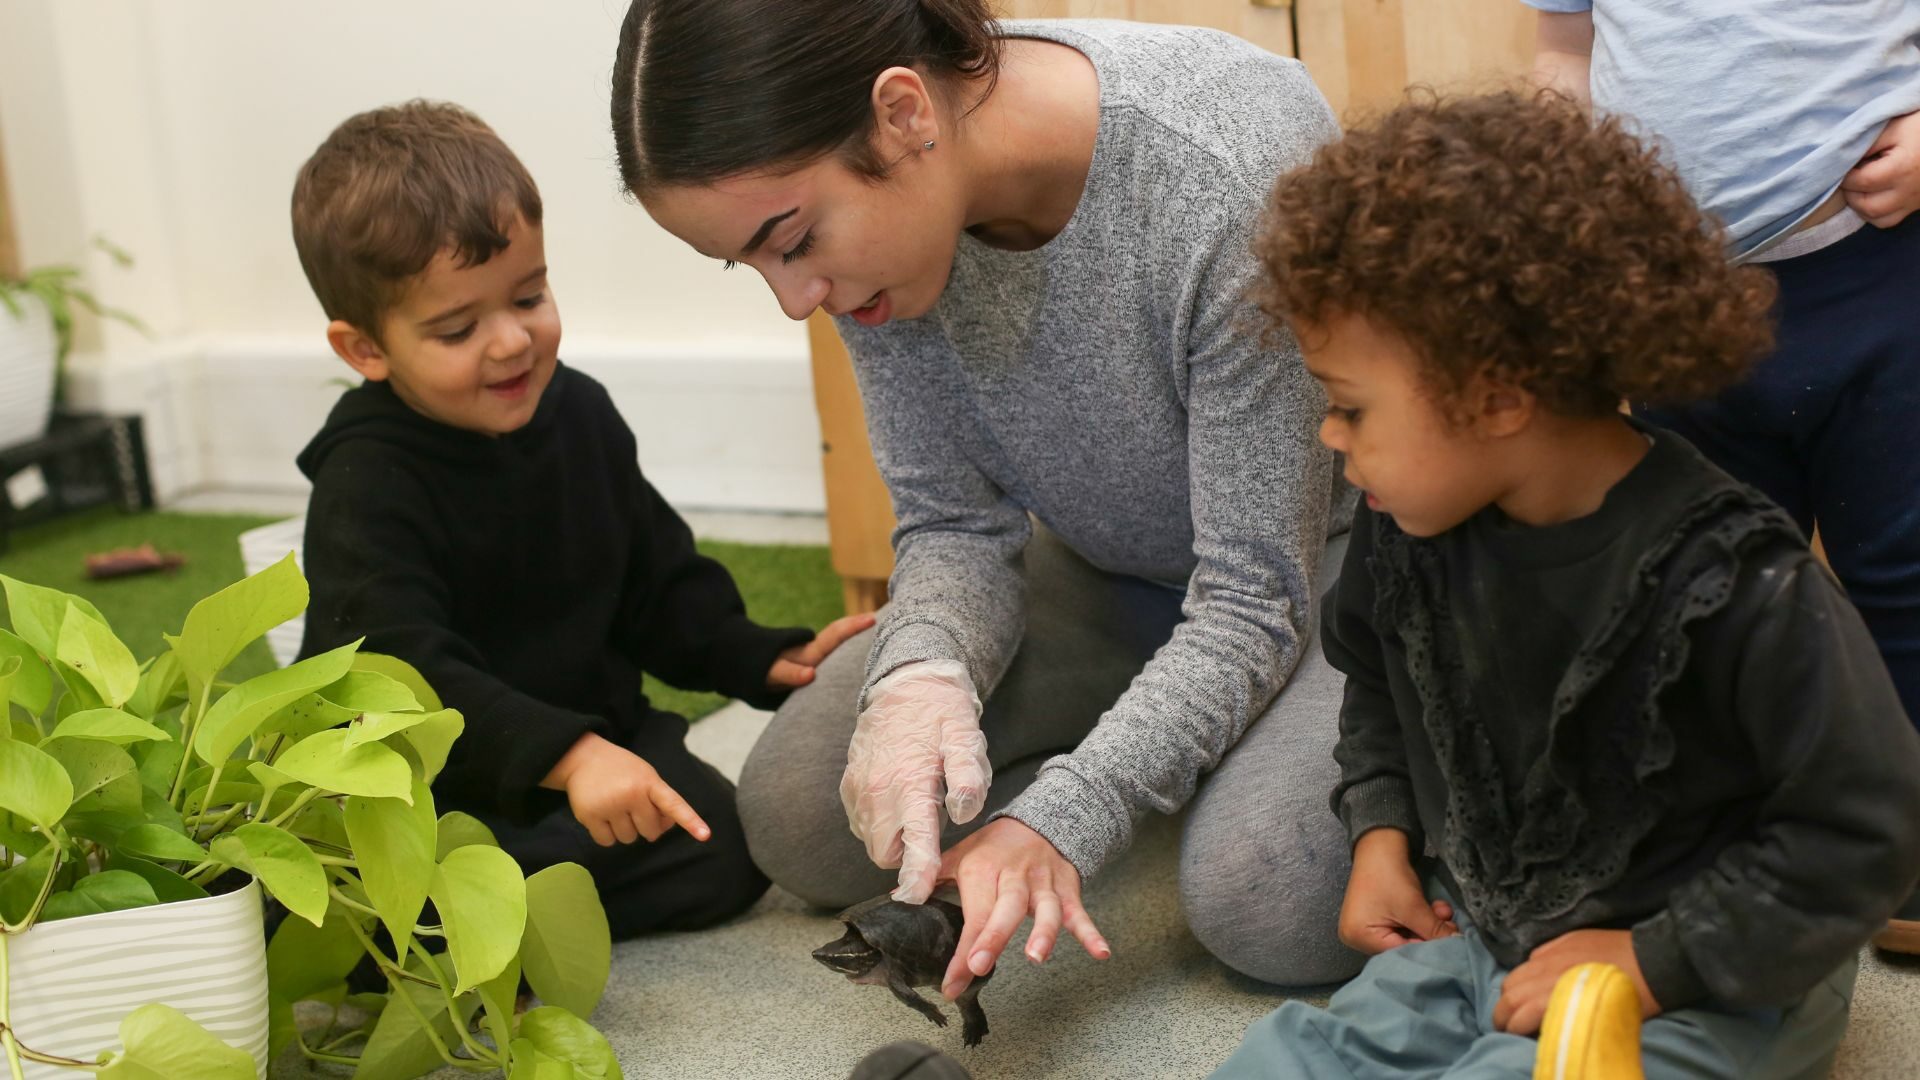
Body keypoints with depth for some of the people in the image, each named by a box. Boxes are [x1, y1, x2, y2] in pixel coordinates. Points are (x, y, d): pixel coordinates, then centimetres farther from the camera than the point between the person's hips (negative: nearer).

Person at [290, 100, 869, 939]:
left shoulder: (577, 414, 4)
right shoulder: (366, 484, -17)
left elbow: (658, 582, 16)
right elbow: (408, 674, -31)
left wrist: (764, 659, 1)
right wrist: (568, 758, -43)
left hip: (593, 735, 6)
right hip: (438, 792, -6)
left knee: (729, 848, -15)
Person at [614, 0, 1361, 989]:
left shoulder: (1231, 175, -35)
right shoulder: (872, 204, -18)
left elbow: (1253, 596, -29)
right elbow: (954, 520, -10)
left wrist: (1058, 823, -40)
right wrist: (920, 675, -33)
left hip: (1335, 547, -5)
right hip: (1116, 568, 5)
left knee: (1264, 905, -30)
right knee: (797, 816, -7)